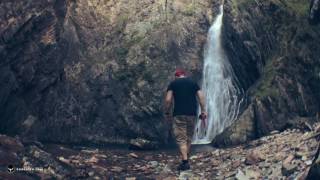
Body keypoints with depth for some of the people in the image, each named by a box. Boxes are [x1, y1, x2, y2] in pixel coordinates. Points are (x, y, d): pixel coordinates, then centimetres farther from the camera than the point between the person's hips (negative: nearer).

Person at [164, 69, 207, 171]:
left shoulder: (173, 84, 5)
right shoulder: (193, 82, 13)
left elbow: (168, 100, -4)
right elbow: (201, 96, 3)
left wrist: (167, 113, 6)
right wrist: (203, 110, 4)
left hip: (179, 114, -3)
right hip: (192, 114, 3)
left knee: (181, 138, -3)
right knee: (189, 137, 16)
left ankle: (185, 162, -11)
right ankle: (186, 158, 23)